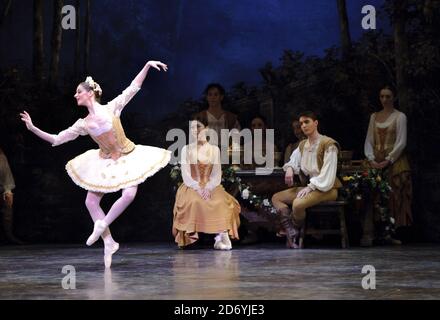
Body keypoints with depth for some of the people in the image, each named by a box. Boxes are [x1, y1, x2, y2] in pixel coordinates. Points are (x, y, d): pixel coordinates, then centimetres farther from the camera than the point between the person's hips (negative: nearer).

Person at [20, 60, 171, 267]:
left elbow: (134, 87, -9)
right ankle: (108, 242, 7)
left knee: (129, 194, -26)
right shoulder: (83, 124, -2)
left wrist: (147, 65, -16)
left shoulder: (112, 107, -11)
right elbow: (56, 139, 1)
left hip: (127, 157, -4)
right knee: (91, 201, -3)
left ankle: (101, 225, -6)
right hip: (105, 162, 4)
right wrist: (33, 128, -6)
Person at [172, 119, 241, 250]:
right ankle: (191, 236, -27)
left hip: (211, 187, 1)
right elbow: (186, 176, -2)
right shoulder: (186, 149, 5)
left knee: (221, 202, -32)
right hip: (191, 187, -1)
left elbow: (217, 176, 2)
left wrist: (208, 188, -17)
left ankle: (222, 235, -29)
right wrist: (198, 188, -19)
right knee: (194, 202, -36)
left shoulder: (214, 149, 7)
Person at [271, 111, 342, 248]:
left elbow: (327, 174, -17)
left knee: (298, 204, -33)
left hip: (326, 189, -9)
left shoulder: (328, 144, -11)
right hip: (309, 186, 9)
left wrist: (311, 187, -22)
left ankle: (295, 235, -7)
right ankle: (291, 232, -20)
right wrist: (289, 168, -3)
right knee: (276, 198, -3)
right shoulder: (302, 145, 13)